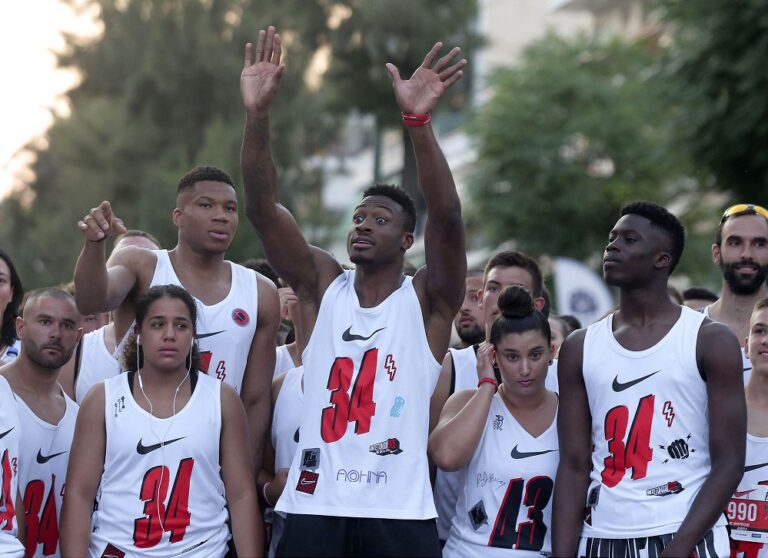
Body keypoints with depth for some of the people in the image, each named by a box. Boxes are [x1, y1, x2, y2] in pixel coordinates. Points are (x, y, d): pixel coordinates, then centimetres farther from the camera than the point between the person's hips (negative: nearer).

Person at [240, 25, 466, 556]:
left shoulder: (428, 300, 3)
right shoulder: (322, 285, 10)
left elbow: (447, 220, -14)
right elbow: (262, 209, -1)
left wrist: (419, 121, -27)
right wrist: (257, 114, -15)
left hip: (399, 513, -2)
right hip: (314, 506, 2)